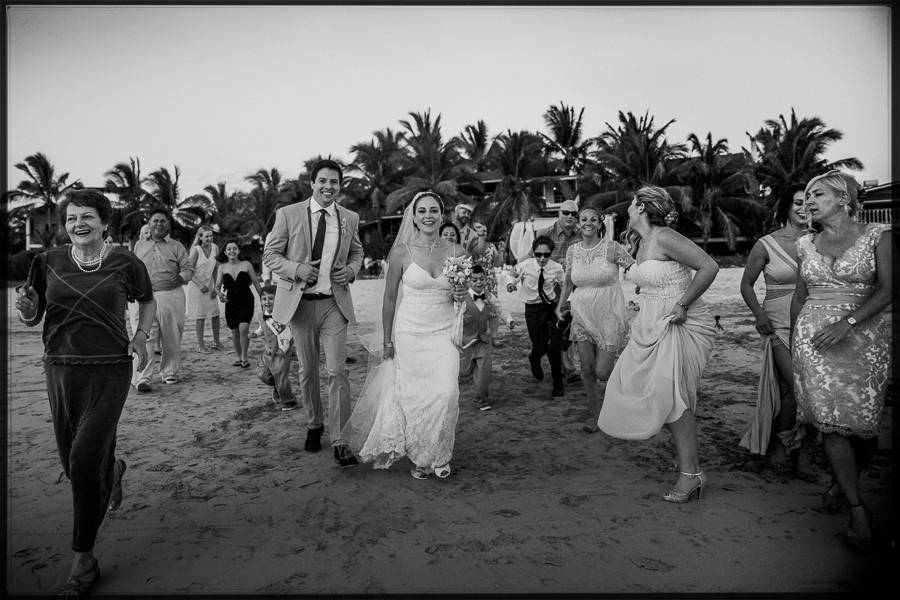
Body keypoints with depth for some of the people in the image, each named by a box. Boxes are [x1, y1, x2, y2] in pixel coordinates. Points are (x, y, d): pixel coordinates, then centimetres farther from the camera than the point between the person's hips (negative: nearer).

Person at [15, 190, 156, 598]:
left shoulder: (124, 263, -3)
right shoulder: (49, 262, 2)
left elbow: (147, 301, 15)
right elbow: (32, 319, 9)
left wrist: (141, 335, 0)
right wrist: (27, 311, -14)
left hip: (110, 370, -3)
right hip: (60, 369, 4)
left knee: (84, 459, -12)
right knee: (74, 465, 13)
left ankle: (84, 560, 4)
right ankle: (113, 469, 51)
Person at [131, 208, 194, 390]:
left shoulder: (176, 246, 9)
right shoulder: (139, 245, 17)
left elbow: (189, 270, 2)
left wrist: (179, 278, -18)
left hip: (171, 297, 0)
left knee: (171, 339, 5)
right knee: (144, 338, -10)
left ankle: (169, 372, 19)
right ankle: (141, 378, -14)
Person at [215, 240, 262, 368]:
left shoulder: (246, 265, -3)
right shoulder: (222, 268, 2)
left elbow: (256, 283, 1)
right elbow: (217, 285, 2)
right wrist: (219, 293, -21)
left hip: (246, 301, -3)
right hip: (231, 302, 3)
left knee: (243, 328, -17)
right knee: (234, 332, 10)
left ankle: (245, 358, -1)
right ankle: (238, 357, 28)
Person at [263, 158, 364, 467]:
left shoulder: (350, 218, 5)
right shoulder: (288, 214, -2)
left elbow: (357, 253, 19)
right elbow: (270, 254, 1)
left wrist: (351, 270, -4)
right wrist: (296, 269, -17)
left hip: (335, 303, 0)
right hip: (300, 302, 0)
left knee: (337, 371, -7)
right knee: (307, 370, 12)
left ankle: (339, 441, -1)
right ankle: (314, 424, 33)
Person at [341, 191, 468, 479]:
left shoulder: (457, 251, 2)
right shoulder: (401, 252, -4)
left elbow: (465, 291, 16)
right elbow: (389, 298, 1)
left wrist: (462, 295, -9)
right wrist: (387, 341, 1)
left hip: (444, 333, 1)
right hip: (409, 333, -1)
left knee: (446, 393, -11)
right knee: (414, 397, 3)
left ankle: (439, 455, 12)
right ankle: (418, 457, 25)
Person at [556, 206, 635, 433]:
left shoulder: (612, 248, -9)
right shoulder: (572, 251, 3)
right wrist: (560, 305, 8)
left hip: (609, 317, -4)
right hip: (582, 316, 4)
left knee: (602, 373, -6)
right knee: (587, 369, 5)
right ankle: (595, 414, 25)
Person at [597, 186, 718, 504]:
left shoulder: (664, 238, -17)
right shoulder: (641, 242, 10)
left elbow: (709, 267, -22)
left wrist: (683, 304, -19)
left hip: (680, 326, -10)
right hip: (651, 324, 10)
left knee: (670, 393, -14)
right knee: (632, 383, 7)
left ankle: (690, 472, -3)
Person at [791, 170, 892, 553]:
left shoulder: (877, 236, 2)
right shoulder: (806, 245, 12)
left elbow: (887, 290, -7)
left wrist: (847, 323, -19)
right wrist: (793, 341, 20)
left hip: (863, 337, -2)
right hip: (813, 337, 2)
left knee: (863, 425, 1)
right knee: (831, 422, -7)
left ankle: (843, 483, 30)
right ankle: (858, 510, 3)